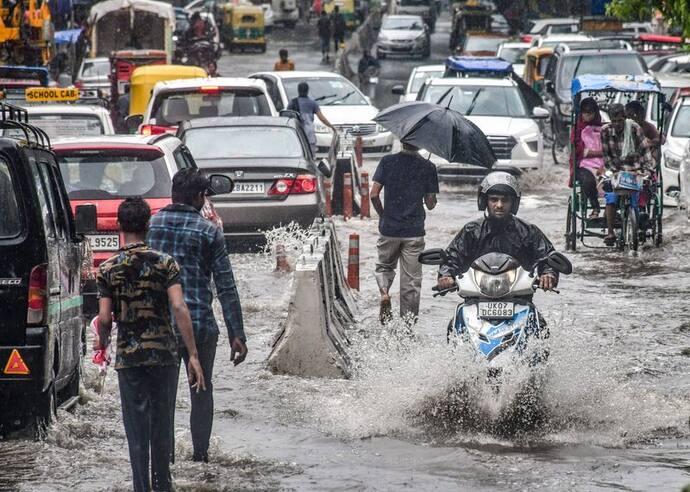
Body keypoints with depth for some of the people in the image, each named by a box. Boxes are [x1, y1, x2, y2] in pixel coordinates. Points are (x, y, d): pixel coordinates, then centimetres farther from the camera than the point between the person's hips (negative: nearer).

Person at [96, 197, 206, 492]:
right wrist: (193, 355, -13)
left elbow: (104, 319, -8)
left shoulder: (107, 270, -4)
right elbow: (179, 307, -14)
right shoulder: (165, 263, -5)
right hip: (164, 353, 1)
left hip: (128, 357, -1)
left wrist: (102, 344, 13)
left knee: (136, 428, 4)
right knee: (162, 424, 14)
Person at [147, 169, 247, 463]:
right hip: (199, 324, -2)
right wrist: (237, 335, -2)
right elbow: (226, 287, -4)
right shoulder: (208, 232, -3)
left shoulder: (149, 226, 4)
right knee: (201, 391, 12)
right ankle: (200, 455, 10)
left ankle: (164, 454, 7)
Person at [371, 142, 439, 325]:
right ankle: (409, 322, 7)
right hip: (414, 231, 0)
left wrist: (383, 215, 9)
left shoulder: (387, 162, -4)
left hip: (389, 227, 0)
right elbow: (430, 204, -2)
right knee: (411, 278, 7)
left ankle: (384, 291, -8)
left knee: (384, 265, 22)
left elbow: (374, 195, -7)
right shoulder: (428, 167, -5)